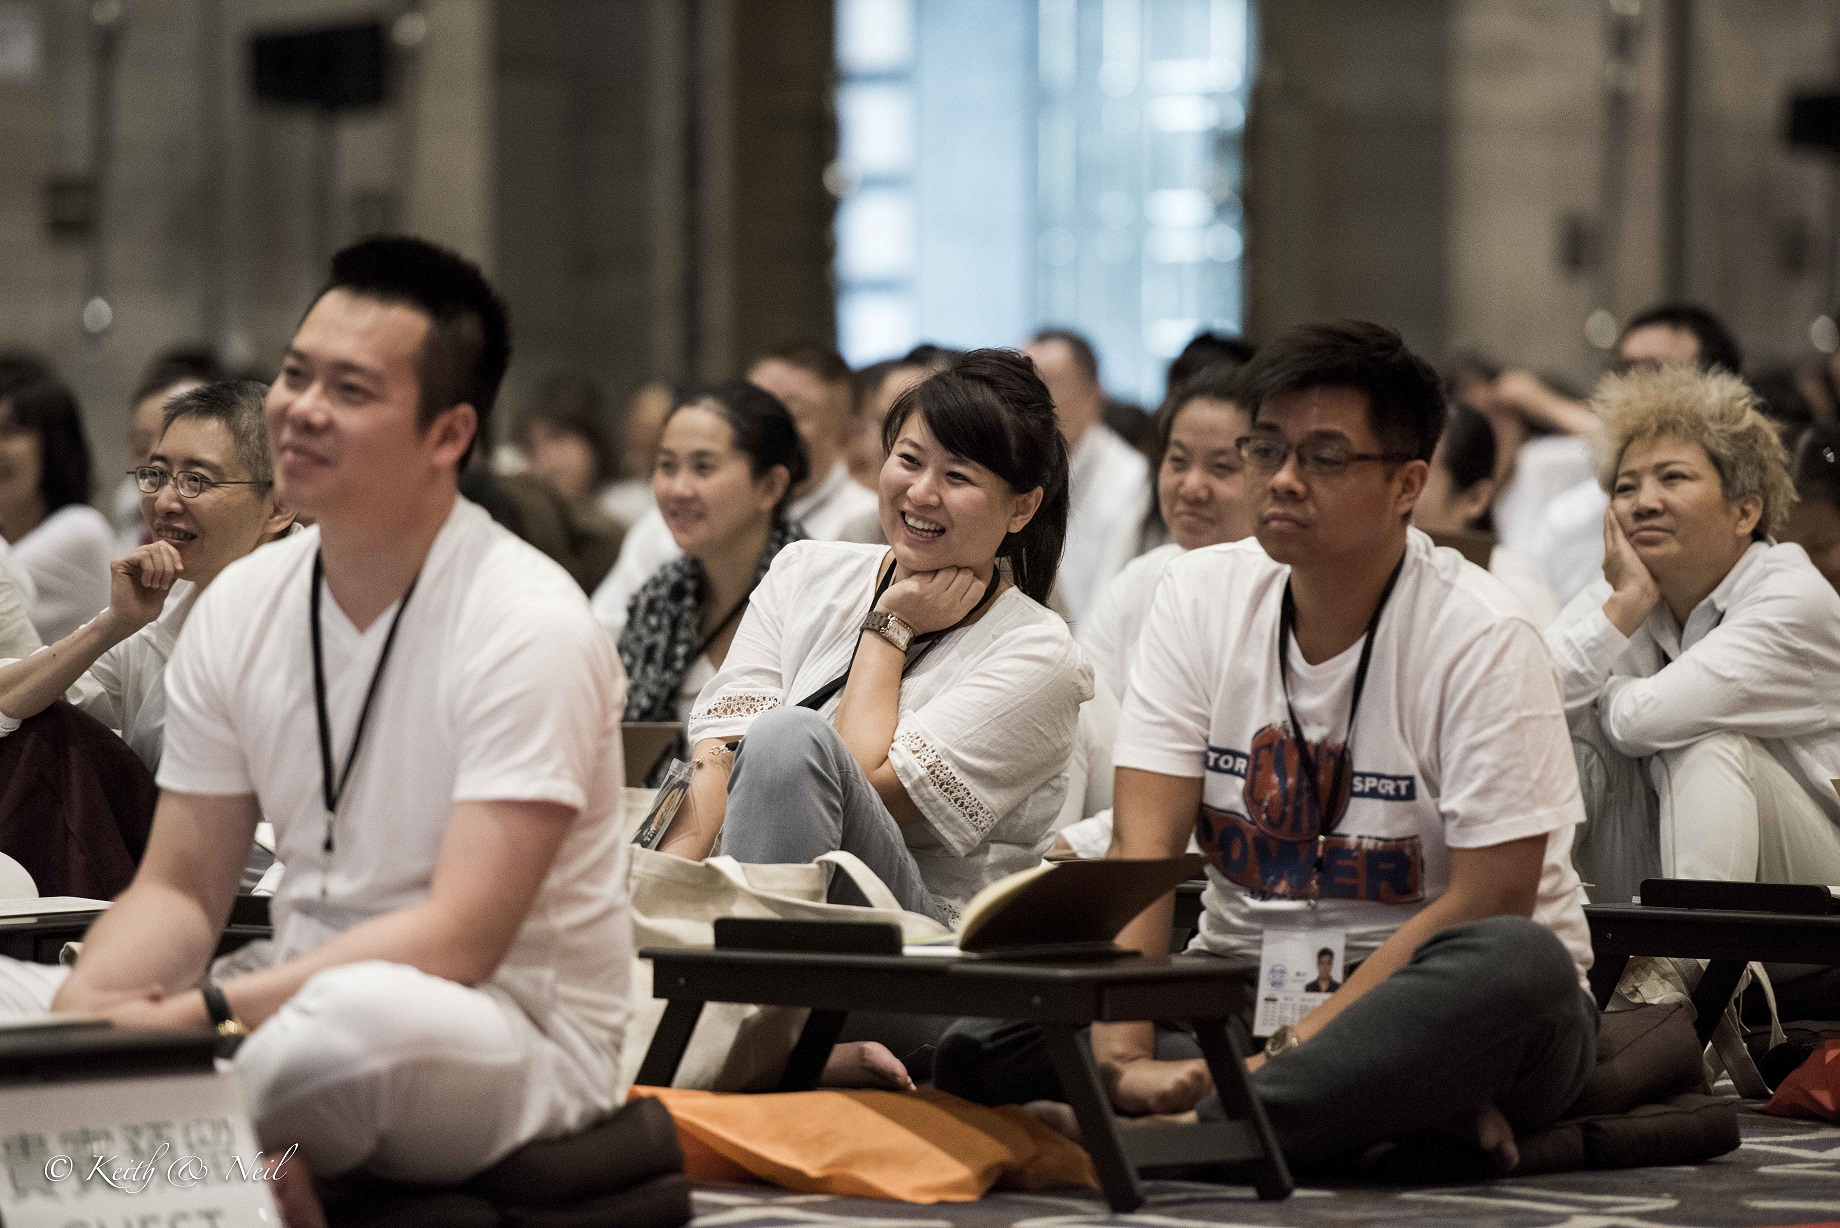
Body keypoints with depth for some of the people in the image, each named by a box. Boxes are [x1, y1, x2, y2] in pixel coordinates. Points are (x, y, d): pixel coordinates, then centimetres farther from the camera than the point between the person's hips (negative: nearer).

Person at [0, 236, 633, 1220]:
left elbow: (459, 940, -21)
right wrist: (82, 1007, -15)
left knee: (360, 1015, -41)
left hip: (513, 1026, -6)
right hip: (299, 990, 6)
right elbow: (180, 889, 7)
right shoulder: (238, 608, 5)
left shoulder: (526, 627, -14)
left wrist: (201, 1013, -28)